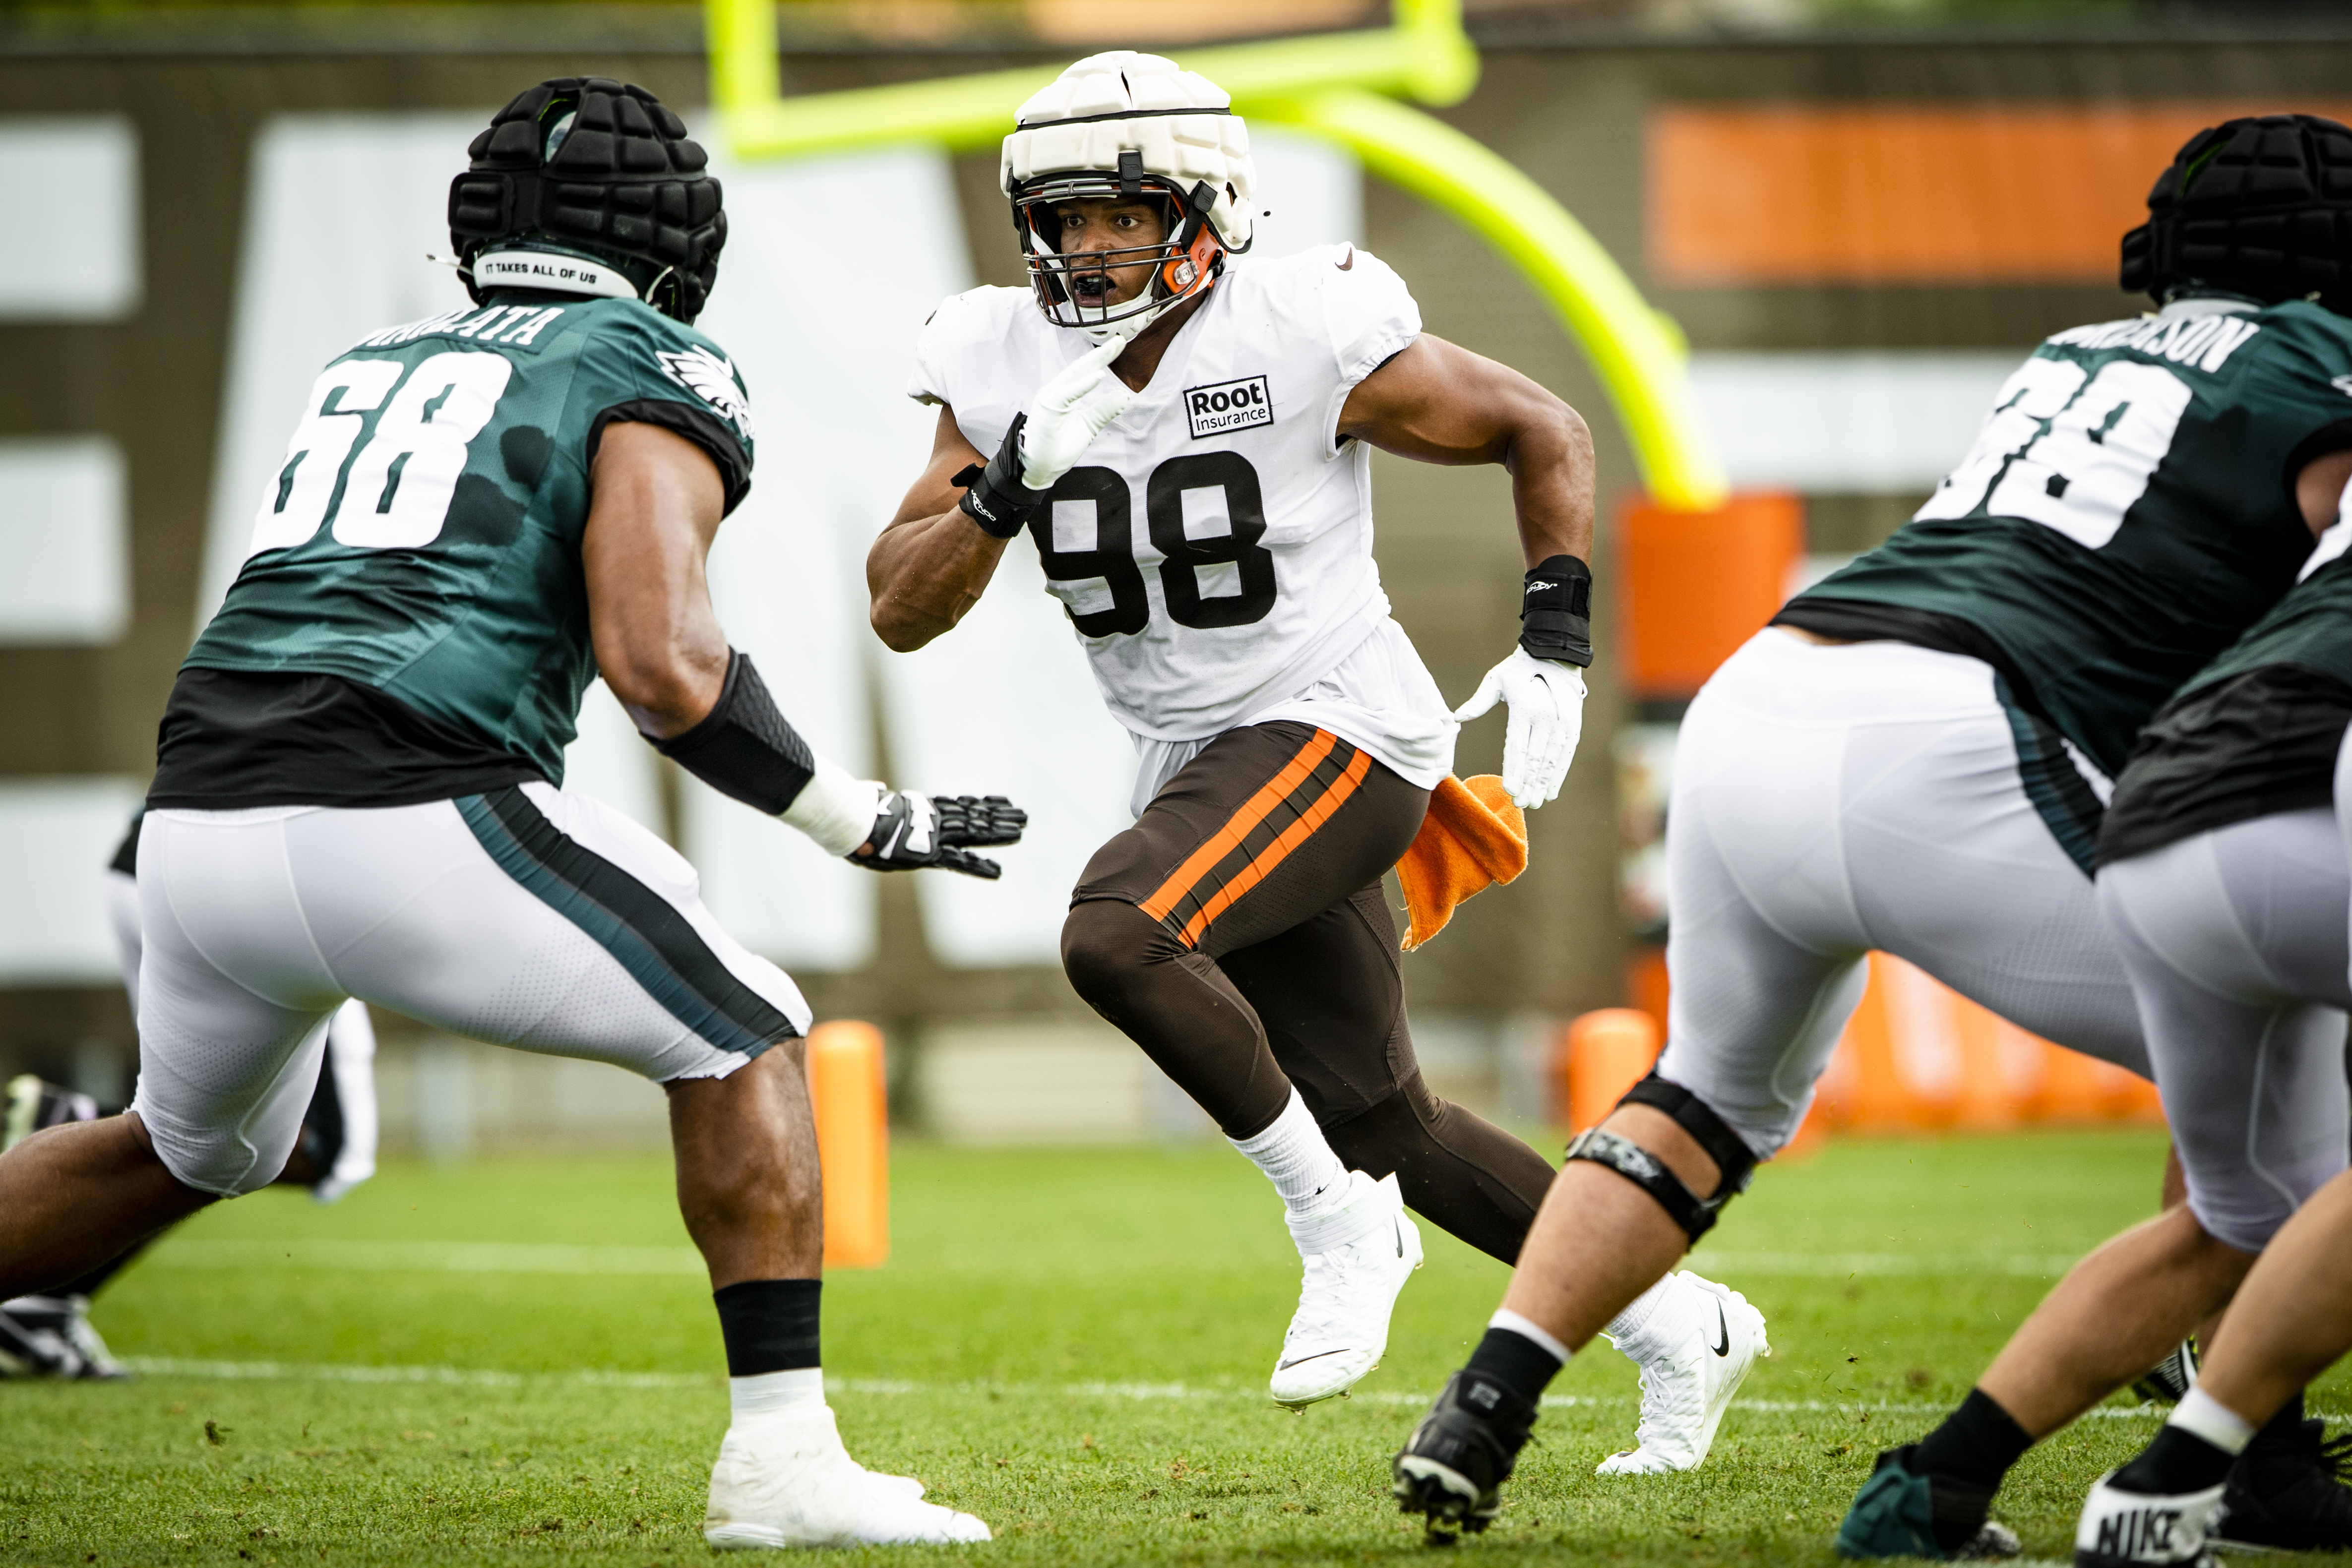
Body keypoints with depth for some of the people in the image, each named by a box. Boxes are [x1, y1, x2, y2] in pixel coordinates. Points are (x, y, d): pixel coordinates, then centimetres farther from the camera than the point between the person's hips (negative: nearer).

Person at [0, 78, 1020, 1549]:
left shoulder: (368, 369, 26)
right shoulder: (655, 372, 5)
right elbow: (658, 661, -7)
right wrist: (862, 819, 2)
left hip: (200, 820, 7)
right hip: (404, 821, -7)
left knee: (191, 1150, 32)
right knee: (743, 1037, 10)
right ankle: (781, 1461, 1)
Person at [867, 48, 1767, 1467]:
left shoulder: (1308, 340, -16)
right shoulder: (1010, 370, -2)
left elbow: (1545, 433, -3)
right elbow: (902, 613, -5)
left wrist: (1557, 642, -12)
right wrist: (1008, 487, -22)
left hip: (1336, 727, -7)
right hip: (1200, 762, 7)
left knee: (1116, 937, -29)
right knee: (1382, 1124, 11)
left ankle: (1340, 1220, -12)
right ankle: (1674, 1321, 27)